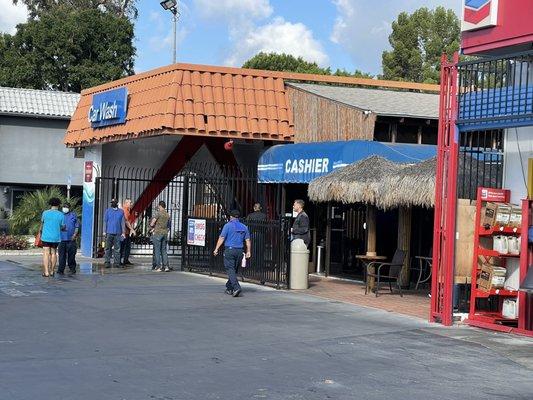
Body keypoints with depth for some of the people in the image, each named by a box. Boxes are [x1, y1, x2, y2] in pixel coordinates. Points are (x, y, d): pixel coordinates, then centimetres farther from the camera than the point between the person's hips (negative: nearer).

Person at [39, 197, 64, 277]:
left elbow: (42, 224, 12)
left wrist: (40, 231, 30)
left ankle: (46, 272, -9)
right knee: (53, 253, 13)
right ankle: (52, 271, 17)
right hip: (56, 237, 1)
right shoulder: (61, 215, -3)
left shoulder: (45, 213, -2)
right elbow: (62, 227, 3)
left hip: (46, 237, -1)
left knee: (46, 254, -1)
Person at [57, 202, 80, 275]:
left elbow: (77, 226, 7)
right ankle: (61, 270, -1)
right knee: (62, 255, -3)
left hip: (71, 239, -1)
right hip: (62, 238, 1)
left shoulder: (73, 215, 8)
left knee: (71, 254, 2)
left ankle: (72, 268, 15)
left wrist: (75, 234, -5)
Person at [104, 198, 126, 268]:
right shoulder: (108, 211, 7)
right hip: (109, 232, 0)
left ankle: (117, 262, 5)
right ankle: (107, 262, 2)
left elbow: (123, 222, 8)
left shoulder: (121, 211, 8)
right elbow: (105, 221, 7)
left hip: (118, 233, 0)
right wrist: (104, 231, 0)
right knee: (108, 248, 0)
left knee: (117, 249, 2)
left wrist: (123, 232, 3)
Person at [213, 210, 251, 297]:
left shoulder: (228, 225, -4)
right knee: (234, 270, 15)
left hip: (229, 250, -5)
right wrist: (248, 251, 14)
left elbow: (222, 238, -9)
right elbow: (248, 240, 9)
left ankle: (236, 287, -24)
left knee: (230, 270, -7)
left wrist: (216, 249, -5)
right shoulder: (244, 227, 10)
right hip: (239, 251, 5)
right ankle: (229, 288, 24)